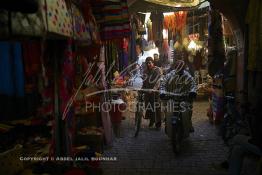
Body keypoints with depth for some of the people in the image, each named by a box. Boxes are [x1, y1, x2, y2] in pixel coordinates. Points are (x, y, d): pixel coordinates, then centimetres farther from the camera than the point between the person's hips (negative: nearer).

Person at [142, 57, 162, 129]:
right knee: (149, 107, 9)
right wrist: (142, 89, 5)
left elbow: (158, 82, -17)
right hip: (147, 91, 5)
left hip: (155, 91, -5)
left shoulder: (157, 70, -7)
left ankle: (158, 123, 7)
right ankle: (151, 121, 27)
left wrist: (153, 89, -29)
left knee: (156, 107, -4)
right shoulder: (146, 71, 11)